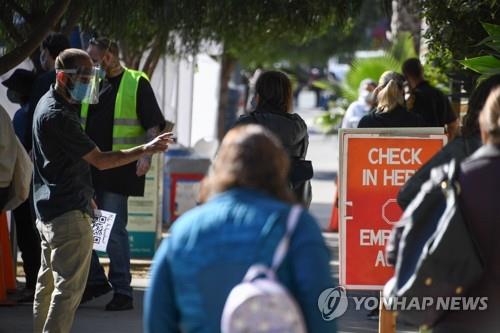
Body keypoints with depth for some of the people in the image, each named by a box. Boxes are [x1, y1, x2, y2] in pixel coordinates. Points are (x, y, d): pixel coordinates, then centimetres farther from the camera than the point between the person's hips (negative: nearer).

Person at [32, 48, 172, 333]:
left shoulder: (48, 104, 12)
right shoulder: (58, 116, -21)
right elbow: (100, 160, -21)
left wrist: (85, 196, 25)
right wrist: (145, 150, -21)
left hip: (48, 210, 11)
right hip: (69, 213, -11)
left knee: (49, 283, 17)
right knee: (70, 286, -10)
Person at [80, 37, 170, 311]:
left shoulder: (136, 83, -2)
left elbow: (153, 124, -7)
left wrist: (146, 156, -19)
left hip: (118, 169, -6)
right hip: (87, 166, 6)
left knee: (114, 231, -5)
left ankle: (122, 291, 3)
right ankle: (95, 280, 20)